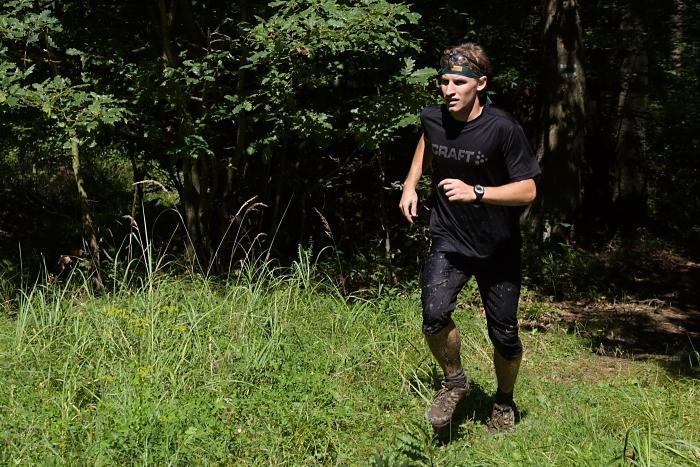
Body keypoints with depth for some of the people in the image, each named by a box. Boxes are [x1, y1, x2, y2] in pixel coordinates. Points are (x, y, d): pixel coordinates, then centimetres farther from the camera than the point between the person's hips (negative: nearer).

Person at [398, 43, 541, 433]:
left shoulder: (504, 129, -22)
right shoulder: (433, 119, -7)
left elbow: (527, 190, -19)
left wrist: (475, 192, -31)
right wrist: (411, 185, 10)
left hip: (498, 248, -2)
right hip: (449, 240, 2)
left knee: (504, 335, 8)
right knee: (435, 315, -23)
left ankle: (505, 403, 38)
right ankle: (455, 381, 8)